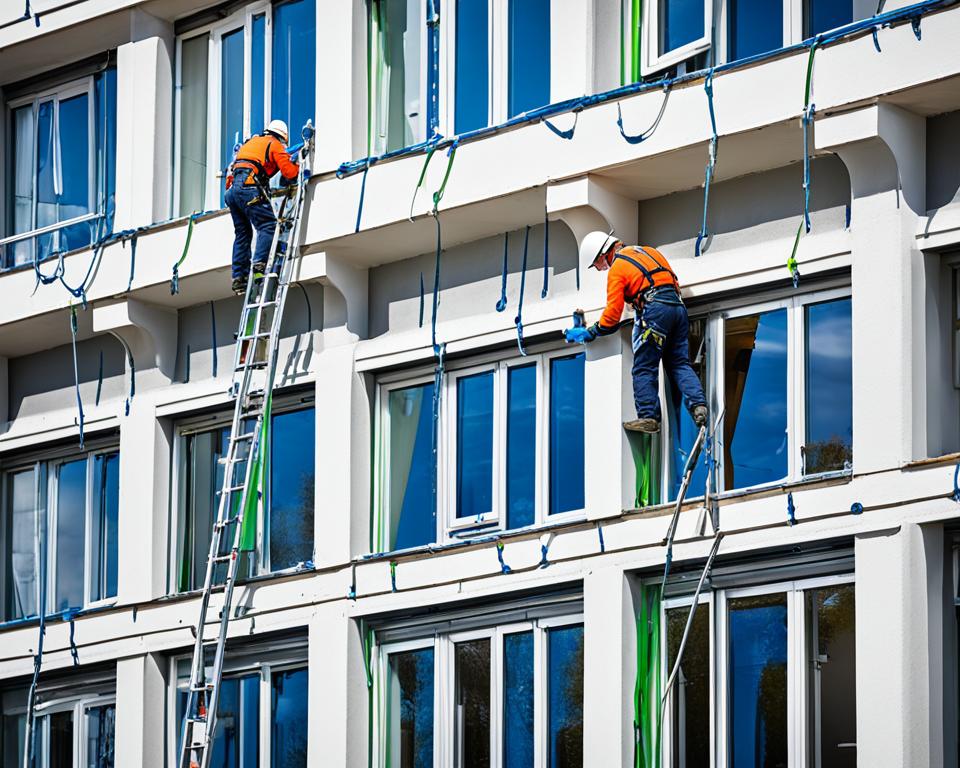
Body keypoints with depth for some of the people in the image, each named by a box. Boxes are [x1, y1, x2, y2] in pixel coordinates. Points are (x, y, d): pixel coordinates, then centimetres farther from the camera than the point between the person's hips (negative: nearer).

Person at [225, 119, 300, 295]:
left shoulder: (251, 142, 31)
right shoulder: (275, 145, 10)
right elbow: (289, 171, 1)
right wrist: (298, 166, 21)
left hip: (233, 188, 7)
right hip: (250, 187, -7)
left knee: (242, 233, 11)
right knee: (268, 225, -9)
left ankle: (238, 277, 5)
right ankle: (259, 263, -29)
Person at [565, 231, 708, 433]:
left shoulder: (616, 269, 3)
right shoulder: (648, 251, 24)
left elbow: (613, 314, 0)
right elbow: (672, 281, 26)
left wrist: (590, 333, 11)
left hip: (655, 310, -7)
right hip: (677, 305, 7)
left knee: (644, 368, -3)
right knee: (679, 364, 8)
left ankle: (648, 415, -11)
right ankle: (698, 404, -10)